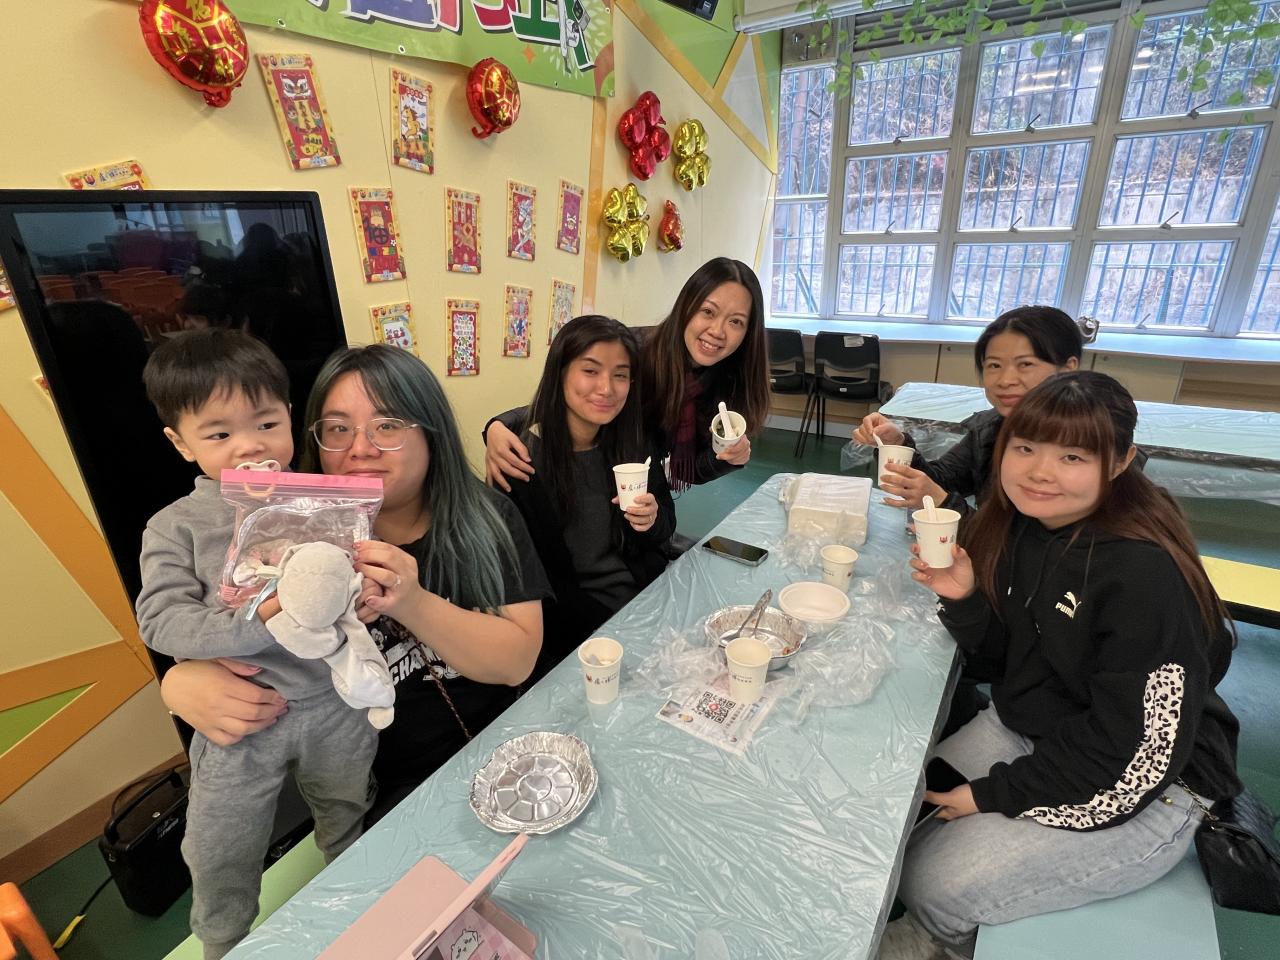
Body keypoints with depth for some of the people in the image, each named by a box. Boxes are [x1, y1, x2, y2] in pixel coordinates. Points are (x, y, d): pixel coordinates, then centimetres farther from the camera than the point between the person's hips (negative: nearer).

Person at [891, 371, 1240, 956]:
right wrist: (963, 600, -19)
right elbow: (1004, 658, 1)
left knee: (936, 891, -10)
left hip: (1143, 789, -6)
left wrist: (997, 794, -17)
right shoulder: (1021, 525, -7)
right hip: (1025, 729, 6)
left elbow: (1138, 752, -24)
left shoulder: (1145, 575, -28)